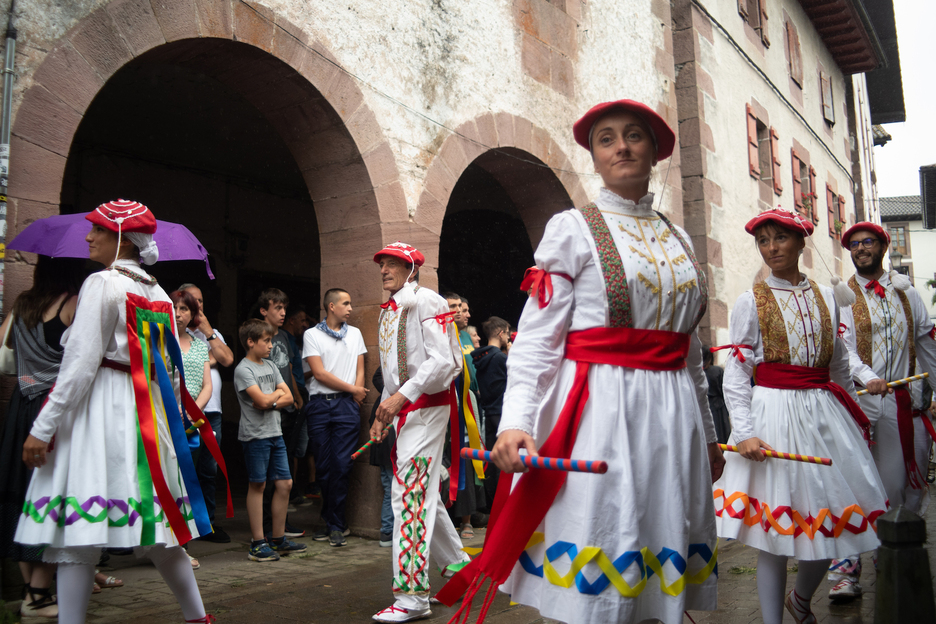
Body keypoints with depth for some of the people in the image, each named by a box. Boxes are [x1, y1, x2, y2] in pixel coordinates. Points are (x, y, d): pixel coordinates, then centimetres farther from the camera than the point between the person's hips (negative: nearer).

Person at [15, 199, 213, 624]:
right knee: (153, 526, 14)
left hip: (96, 410, -8)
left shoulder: (102, 283, -9)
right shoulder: (158, 294, 12)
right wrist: (166, 421, 21)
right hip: (144, 410, 8)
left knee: (76, 530, -2)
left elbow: (81, 363, -14)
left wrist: (43, 427, -11)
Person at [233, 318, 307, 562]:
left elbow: (289, 397, 9)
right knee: (258, 486, 0)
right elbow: (262, 400, -19)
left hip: (275, 433, 7)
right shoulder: (243, 370, -9)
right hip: (255, 435, -7)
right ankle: (258, 544, 8)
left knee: (285, 484, 8)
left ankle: (278, 539, 19)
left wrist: (271, 403, -10)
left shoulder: (271, 366, 14)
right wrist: (278, 392, 0)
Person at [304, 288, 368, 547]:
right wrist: (353, 389, -2)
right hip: (319, 405, -1)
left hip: (347, 404, 1)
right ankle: (334, 522, 18)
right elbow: (320, 373, -4)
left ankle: (335, 524, 4)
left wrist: (356, 394, -3)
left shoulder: (355, 334, 16)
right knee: (323, 466, 4)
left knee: (342, 465, -6)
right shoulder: (312, 335, 5)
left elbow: (360, 369, 15)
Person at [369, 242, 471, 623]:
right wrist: (383, 415, 16)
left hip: (427, 405, -9)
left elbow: (443, 360, -19)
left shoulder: (425, 302, -10)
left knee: (410, 493, -12)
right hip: (403, 408, 9)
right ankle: (456, 562, 33)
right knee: (422, 492, 15)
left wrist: (402, 396, -23)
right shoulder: (388, 311, 17)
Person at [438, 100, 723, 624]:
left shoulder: (679, 238, 15)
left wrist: (707, 431, 19)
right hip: (600, 412, -5)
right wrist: (516, 422, -21)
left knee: (664, 570, 9)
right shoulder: (573, 228, 0)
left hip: (673, 416, 5)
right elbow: (537, 338, -8)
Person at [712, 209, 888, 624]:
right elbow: (735, 373, -5)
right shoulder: (751, 302, -1)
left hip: (824, 413, 4)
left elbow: (840, 366, 18)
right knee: (775, 526, -1)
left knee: (831, 521, 9)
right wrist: (744, 432, -15)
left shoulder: (826, 297, 11)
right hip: (773, 413, -4)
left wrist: (855, 416, 21)